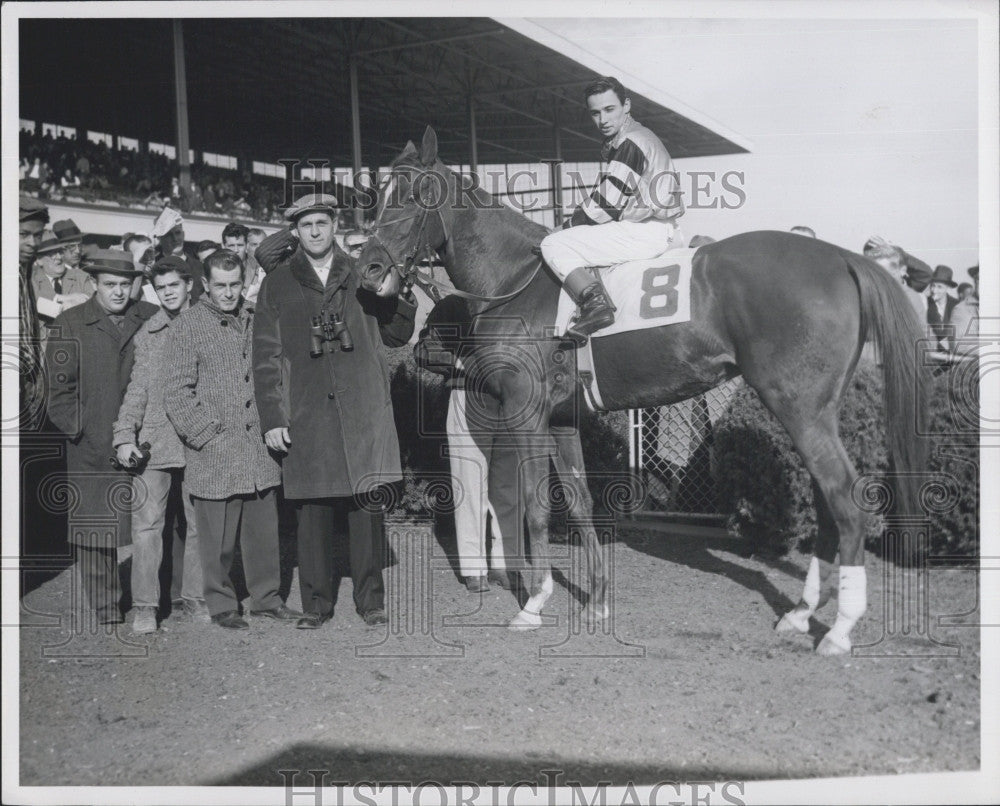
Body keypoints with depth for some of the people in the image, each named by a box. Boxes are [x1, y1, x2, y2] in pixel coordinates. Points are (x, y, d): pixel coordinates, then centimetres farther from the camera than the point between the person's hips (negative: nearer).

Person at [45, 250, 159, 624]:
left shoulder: (152, 319, 9)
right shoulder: (69, 324, 5)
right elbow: (59, 386, 4)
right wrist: (76, 429, -5)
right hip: (92, 448, -1)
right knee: (95, 528, 1)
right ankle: (106, 609, 11)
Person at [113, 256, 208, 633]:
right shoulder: (147, 333, 8)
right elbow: (136, 388, 7)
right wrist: (124, 436, -3)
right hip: (154, 440, 0)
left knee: (199, 522, 6)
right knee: (146, 522, -4)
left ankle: (195, 597, 18)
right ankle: (144, 605, 4)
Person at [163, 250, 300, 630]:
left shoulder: (254, 321, 13)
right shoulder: (186, 327, -4)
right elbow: (176, 394, -7)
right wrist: (211, 434, -12)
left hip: (259, 449, 5)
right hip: (215, 455, -5)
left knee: (264, 529, 11)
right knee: (218, 537, 2)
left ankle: (266, 597, 25)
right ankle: (222, 605, 17)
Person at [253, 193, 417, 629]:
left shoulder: (360, 275, 12)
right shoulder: (278, 284, 9)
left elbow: (398, 335, 18)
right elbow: (266, 357, 7)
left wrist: (402, 295, -1)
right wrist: (272, 419, -1)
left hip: (362, 409, 1)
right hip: (306, 413, 0)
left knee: (365, 504, 0)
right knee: (312, 510, 1)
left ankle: (371, 600, 11)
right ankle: (316, 603, 13)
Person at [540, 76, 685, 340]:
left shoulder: (629, 143, -14)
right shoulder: (639, 137, 19)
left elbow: (607, 202, -16)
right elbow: (612, 200, 22)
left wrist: (570, 225, -2)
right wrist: (576, 222, 15)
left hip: (644, 233, -11)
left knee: (554, 246, -13)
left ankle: (595, 302, -26)